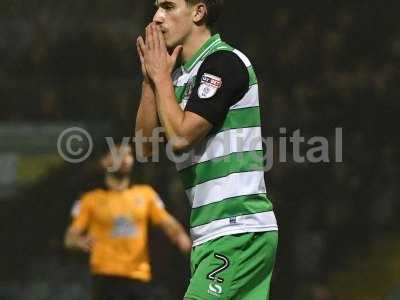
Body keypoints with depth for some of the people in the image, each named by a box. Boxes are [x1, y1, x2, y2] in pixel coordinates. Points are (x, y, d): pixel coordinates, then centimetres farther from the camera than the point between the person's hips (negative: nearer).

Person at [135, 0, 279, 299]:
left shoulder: (225, 62, -11)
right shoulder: (182, 74, 15)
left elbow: (180, 136, -17)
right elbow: (147, 144, 13)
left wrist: (161, 76, -5)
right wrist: (149, 78, 6)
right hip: (212, 233, 9)